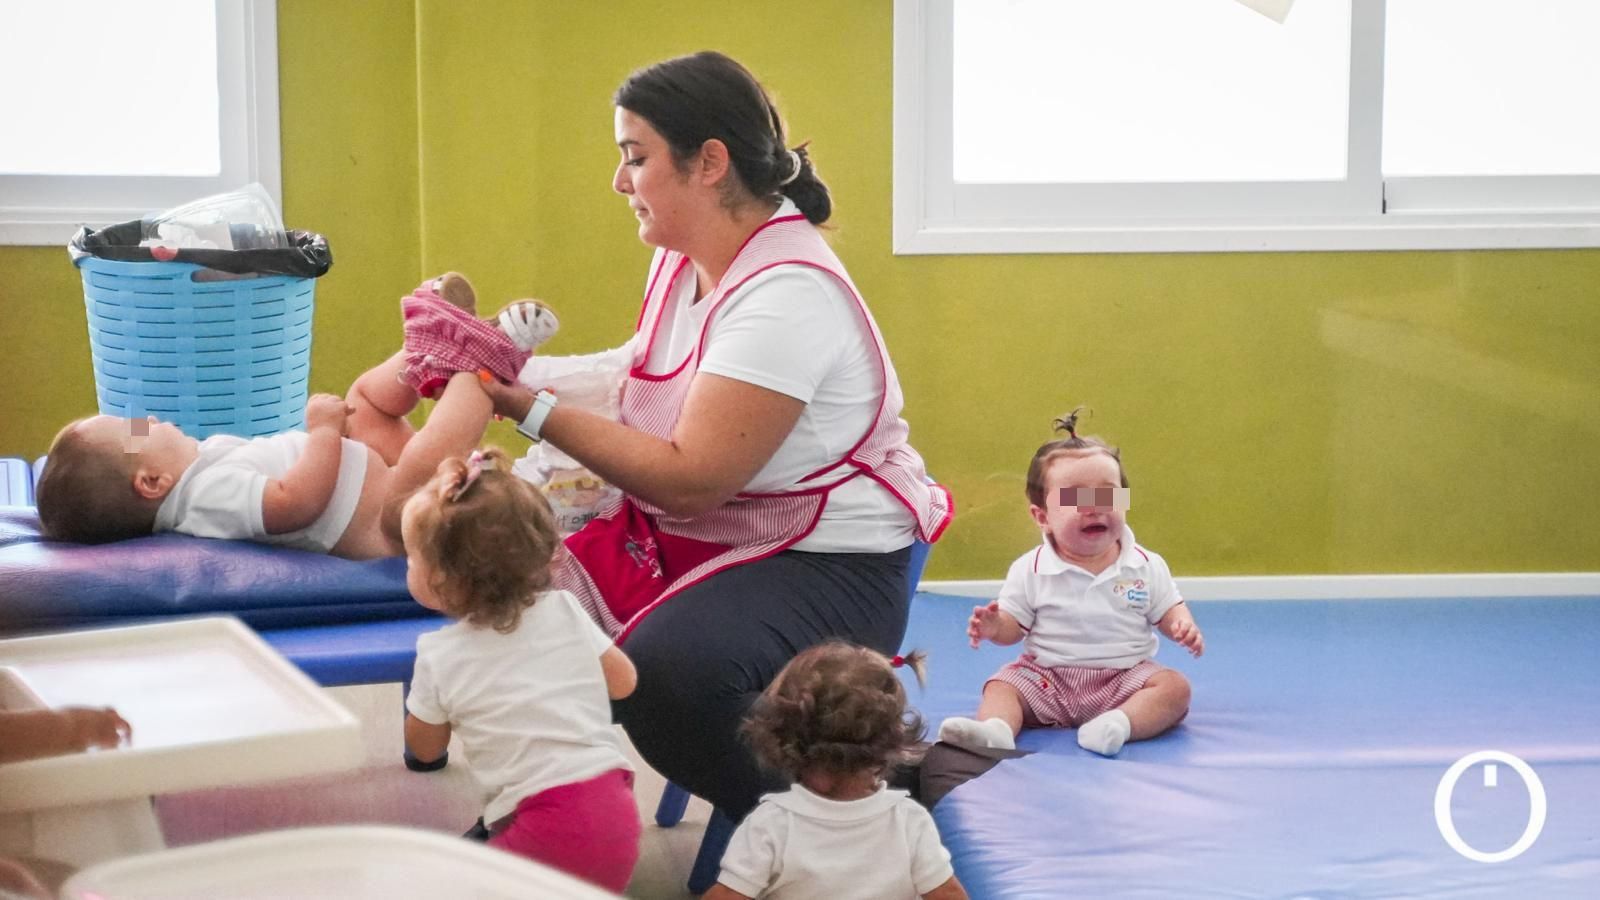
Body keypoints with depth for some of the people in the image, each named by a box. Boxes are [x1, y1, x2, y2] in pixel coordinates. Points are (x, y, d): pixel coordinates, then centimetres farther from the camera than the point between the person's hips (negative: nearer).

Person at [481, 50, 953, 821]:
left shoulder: (785, 294, -22)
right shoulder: (684, 259, 6)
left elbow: (690, 477, -25)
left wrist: (534, 408, -20)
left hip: (828, 563, -8)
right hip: (699, 540, 9)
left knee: (664, 677, -32)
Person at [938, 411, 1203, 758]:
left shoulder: (1146, 566, -1)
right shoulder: (1031, 570, -3)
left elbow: (1169, 612, 6)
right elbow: (1014, 626, 1)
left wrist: (1184, 627, -17)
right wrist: (994, 628, -22)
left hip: (1125, 679, 0)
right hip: (1047, 678, 0)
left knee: (1174, 687, -22)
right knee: (1002, 686, -20)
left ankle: (1120, 724, -44)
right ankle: (996, 730, -47)